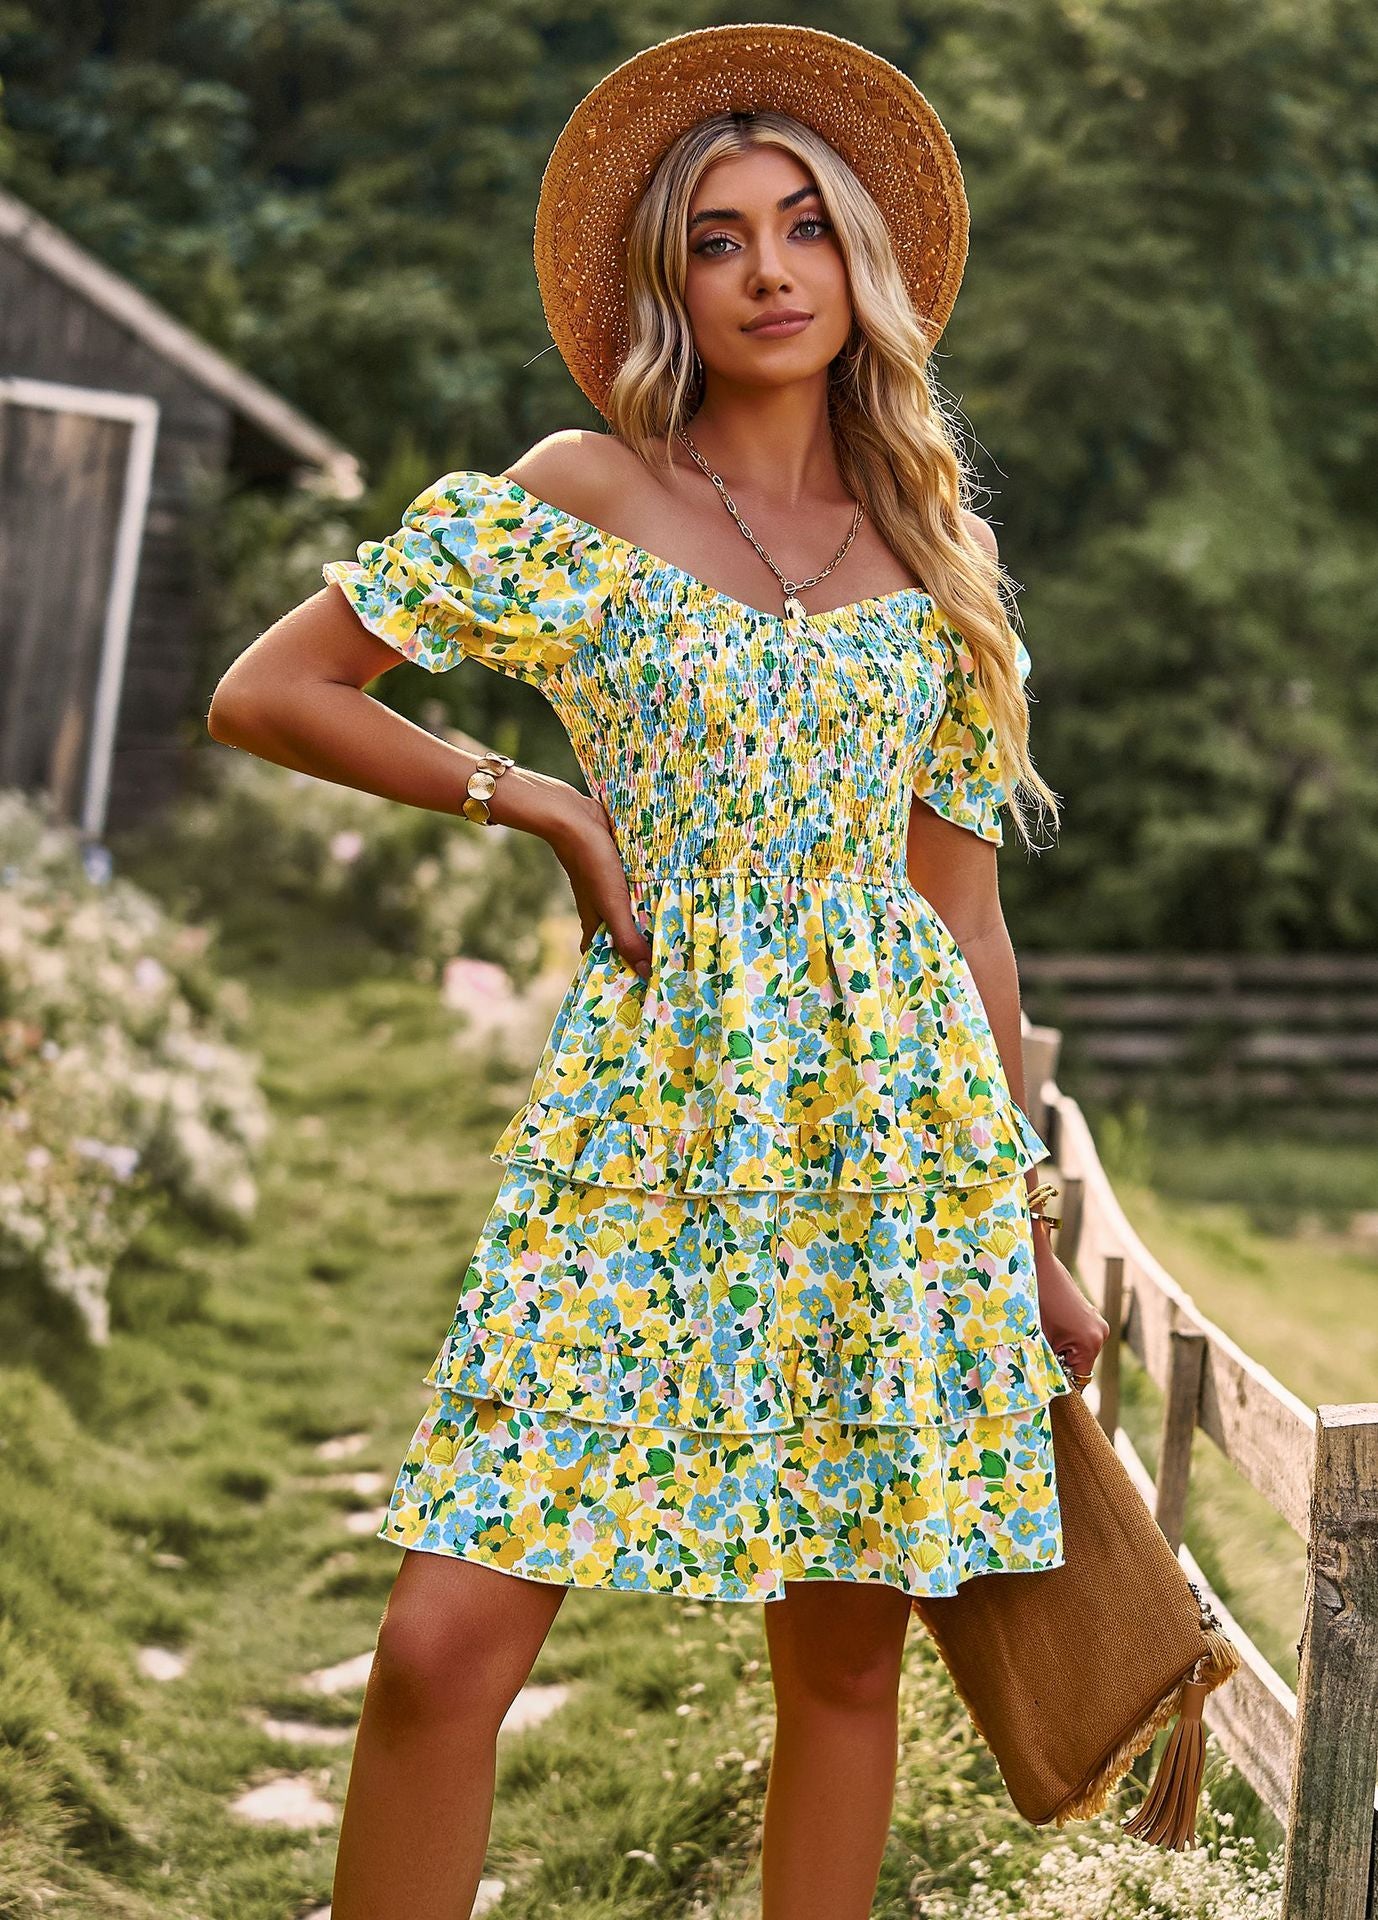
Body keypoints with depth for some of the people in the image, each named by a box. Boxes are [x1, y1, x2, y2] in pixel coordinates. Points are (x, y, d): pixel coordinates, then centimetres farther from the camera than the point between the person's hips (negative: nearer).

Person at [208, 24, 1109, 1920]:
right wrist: (540, 801, -3)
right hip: (651, 1103, -3)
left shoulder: (937, 554, 12)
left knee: (846, 1656, 6)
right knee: (448, 1640, -12)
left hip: (895, 1116, 3)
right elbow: (262, 692, 3)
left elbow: (968, 909, 14)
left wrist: (1031, 1231, 13)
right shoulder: (581, 498, 3)